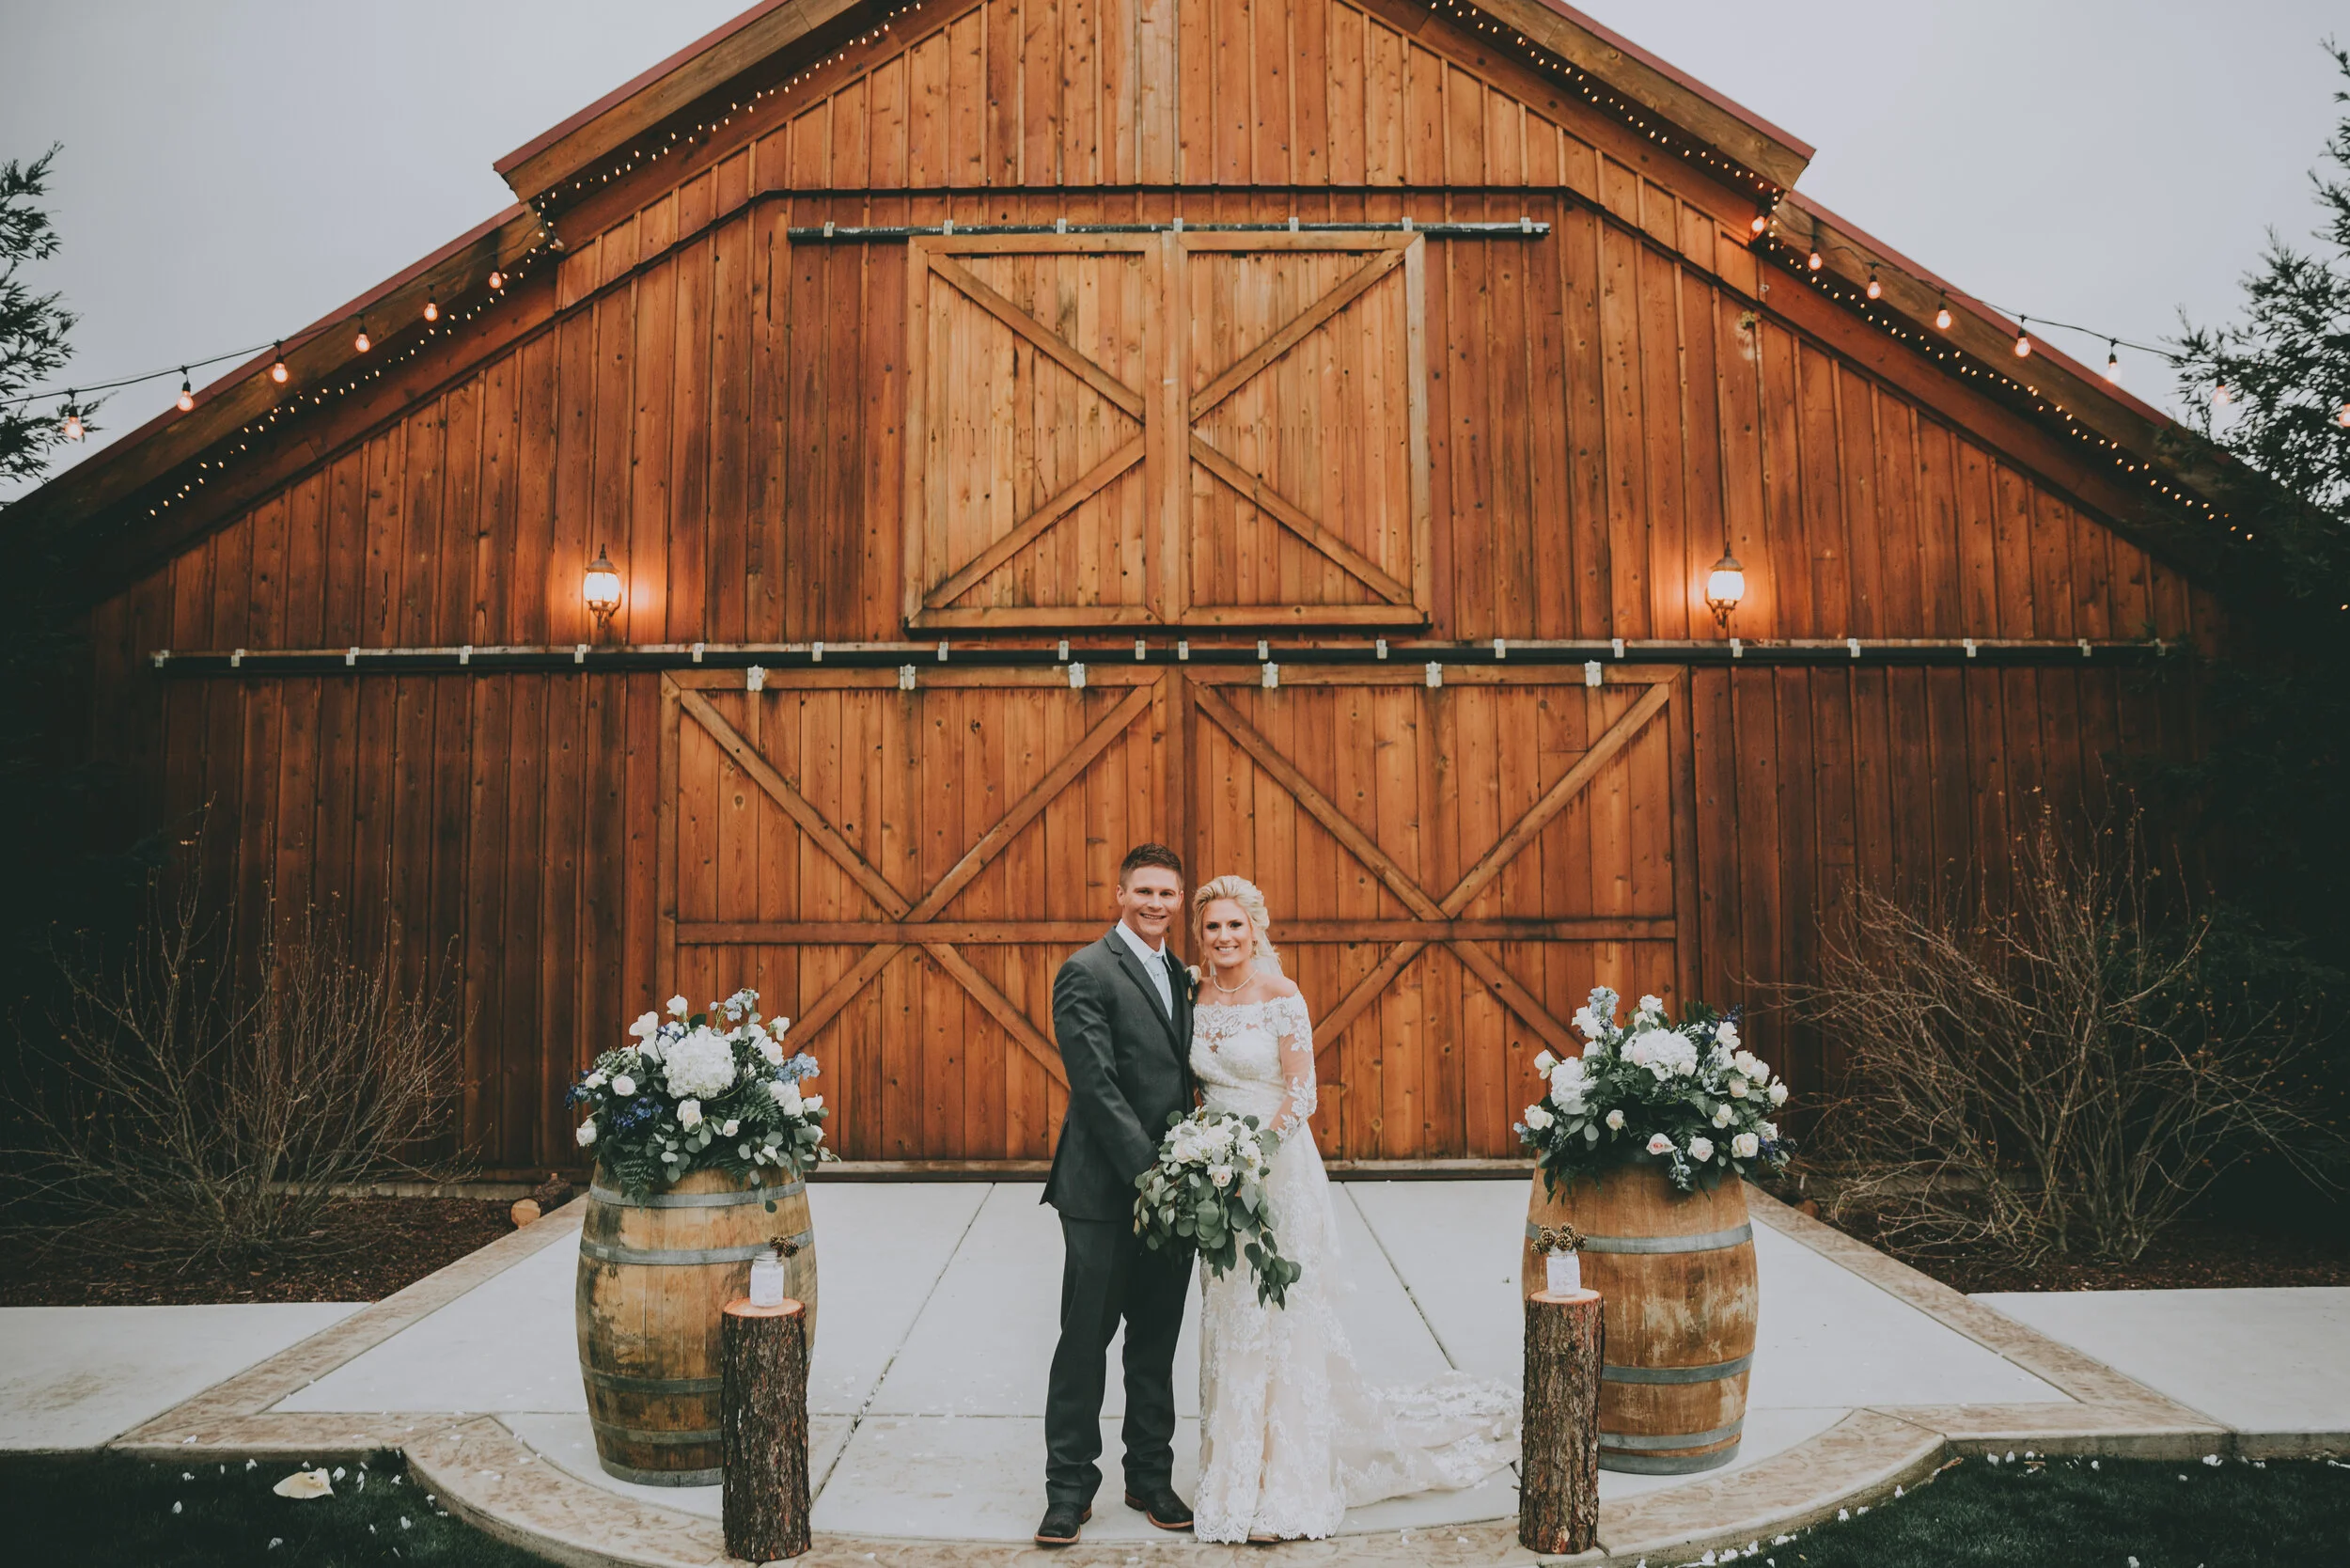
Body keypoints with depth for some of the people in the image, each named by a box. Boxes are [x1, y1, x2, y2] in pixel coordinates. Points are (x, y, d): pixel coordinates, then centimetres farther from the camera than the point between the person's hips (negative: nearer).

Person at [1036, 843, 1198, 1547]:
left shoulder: (1181, 975, 13)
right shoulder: (1087, 972, -10)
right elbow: (1096, 1086, -17)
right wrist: (1147, 1169, -19)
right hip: (1105, 1191, -6)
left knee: (1157, 1344, 15)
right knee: (1085, 1343, 4)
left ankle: (1151, 1477, 28)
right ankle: (1069, 1487, 17)